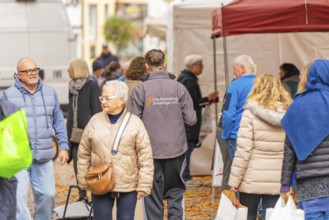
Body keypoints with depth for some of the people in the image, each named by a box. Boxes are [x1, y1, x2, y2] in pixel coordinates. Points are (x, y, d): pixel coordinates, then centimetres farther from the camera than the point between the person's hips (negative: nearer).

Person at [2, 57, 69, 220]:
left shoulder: (50, 93, 8)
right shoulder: (9, 95, -1)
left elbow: (58, 122, 12)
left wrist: (63, 146, 6)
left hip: (43, 157, 3)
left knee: (47, 194, 9)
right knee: (18, 197, -9)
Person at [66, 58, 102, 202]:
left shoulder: (92, 86, -8)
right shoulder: (72, 87, 13)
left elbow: (96, 110, -10)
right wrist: (68, 131, 15)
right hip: (75, 134, 7)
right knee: (77, 165, 7)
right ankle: (82, 195, 14)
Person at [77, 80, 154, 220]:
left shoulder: (135, 123, -3)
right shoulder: (95, 121, 3)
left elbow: (145, 158, -4)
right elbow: (84, 154, 9)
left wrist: (143, 186, -7)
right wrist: (83, 181, 7)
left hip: (128, 187, -2)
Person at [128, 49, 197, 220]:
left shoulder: (140, 90, -9)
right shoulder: (178, 87, -5)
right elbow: (191, 119, -5)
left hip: (150, 150, -1)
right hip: (176, 148, 1)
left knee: (153, 197, 9)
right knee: (175, 192, 14)